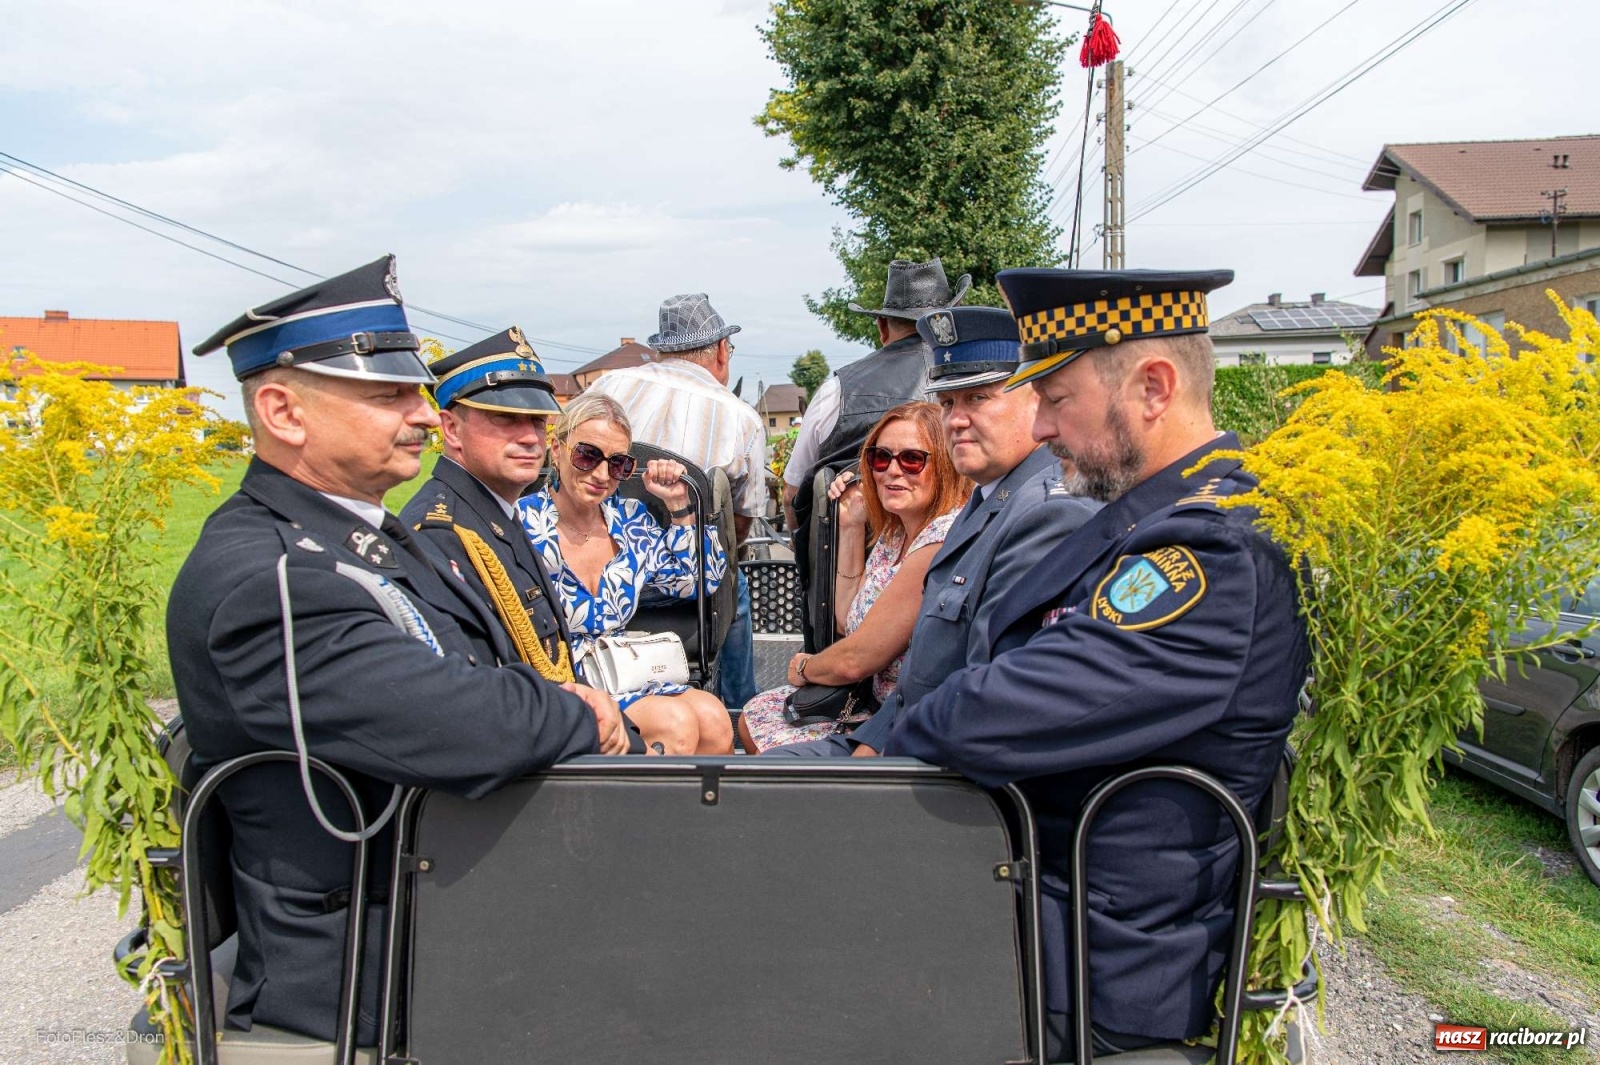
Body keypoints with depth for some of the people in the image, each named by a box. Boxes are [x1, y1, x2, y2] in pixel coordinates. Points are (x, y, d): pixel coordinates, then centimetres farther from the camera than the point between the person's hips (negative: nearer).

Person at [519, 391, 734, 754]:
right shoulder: (525, 524, -10)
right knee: (675, 721, -27)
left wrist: (679, 505, 6)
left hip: (625, 681, 5)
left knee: (712, 717, -22)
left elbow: (705, 579, 17)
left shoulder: (628, 519, 7)